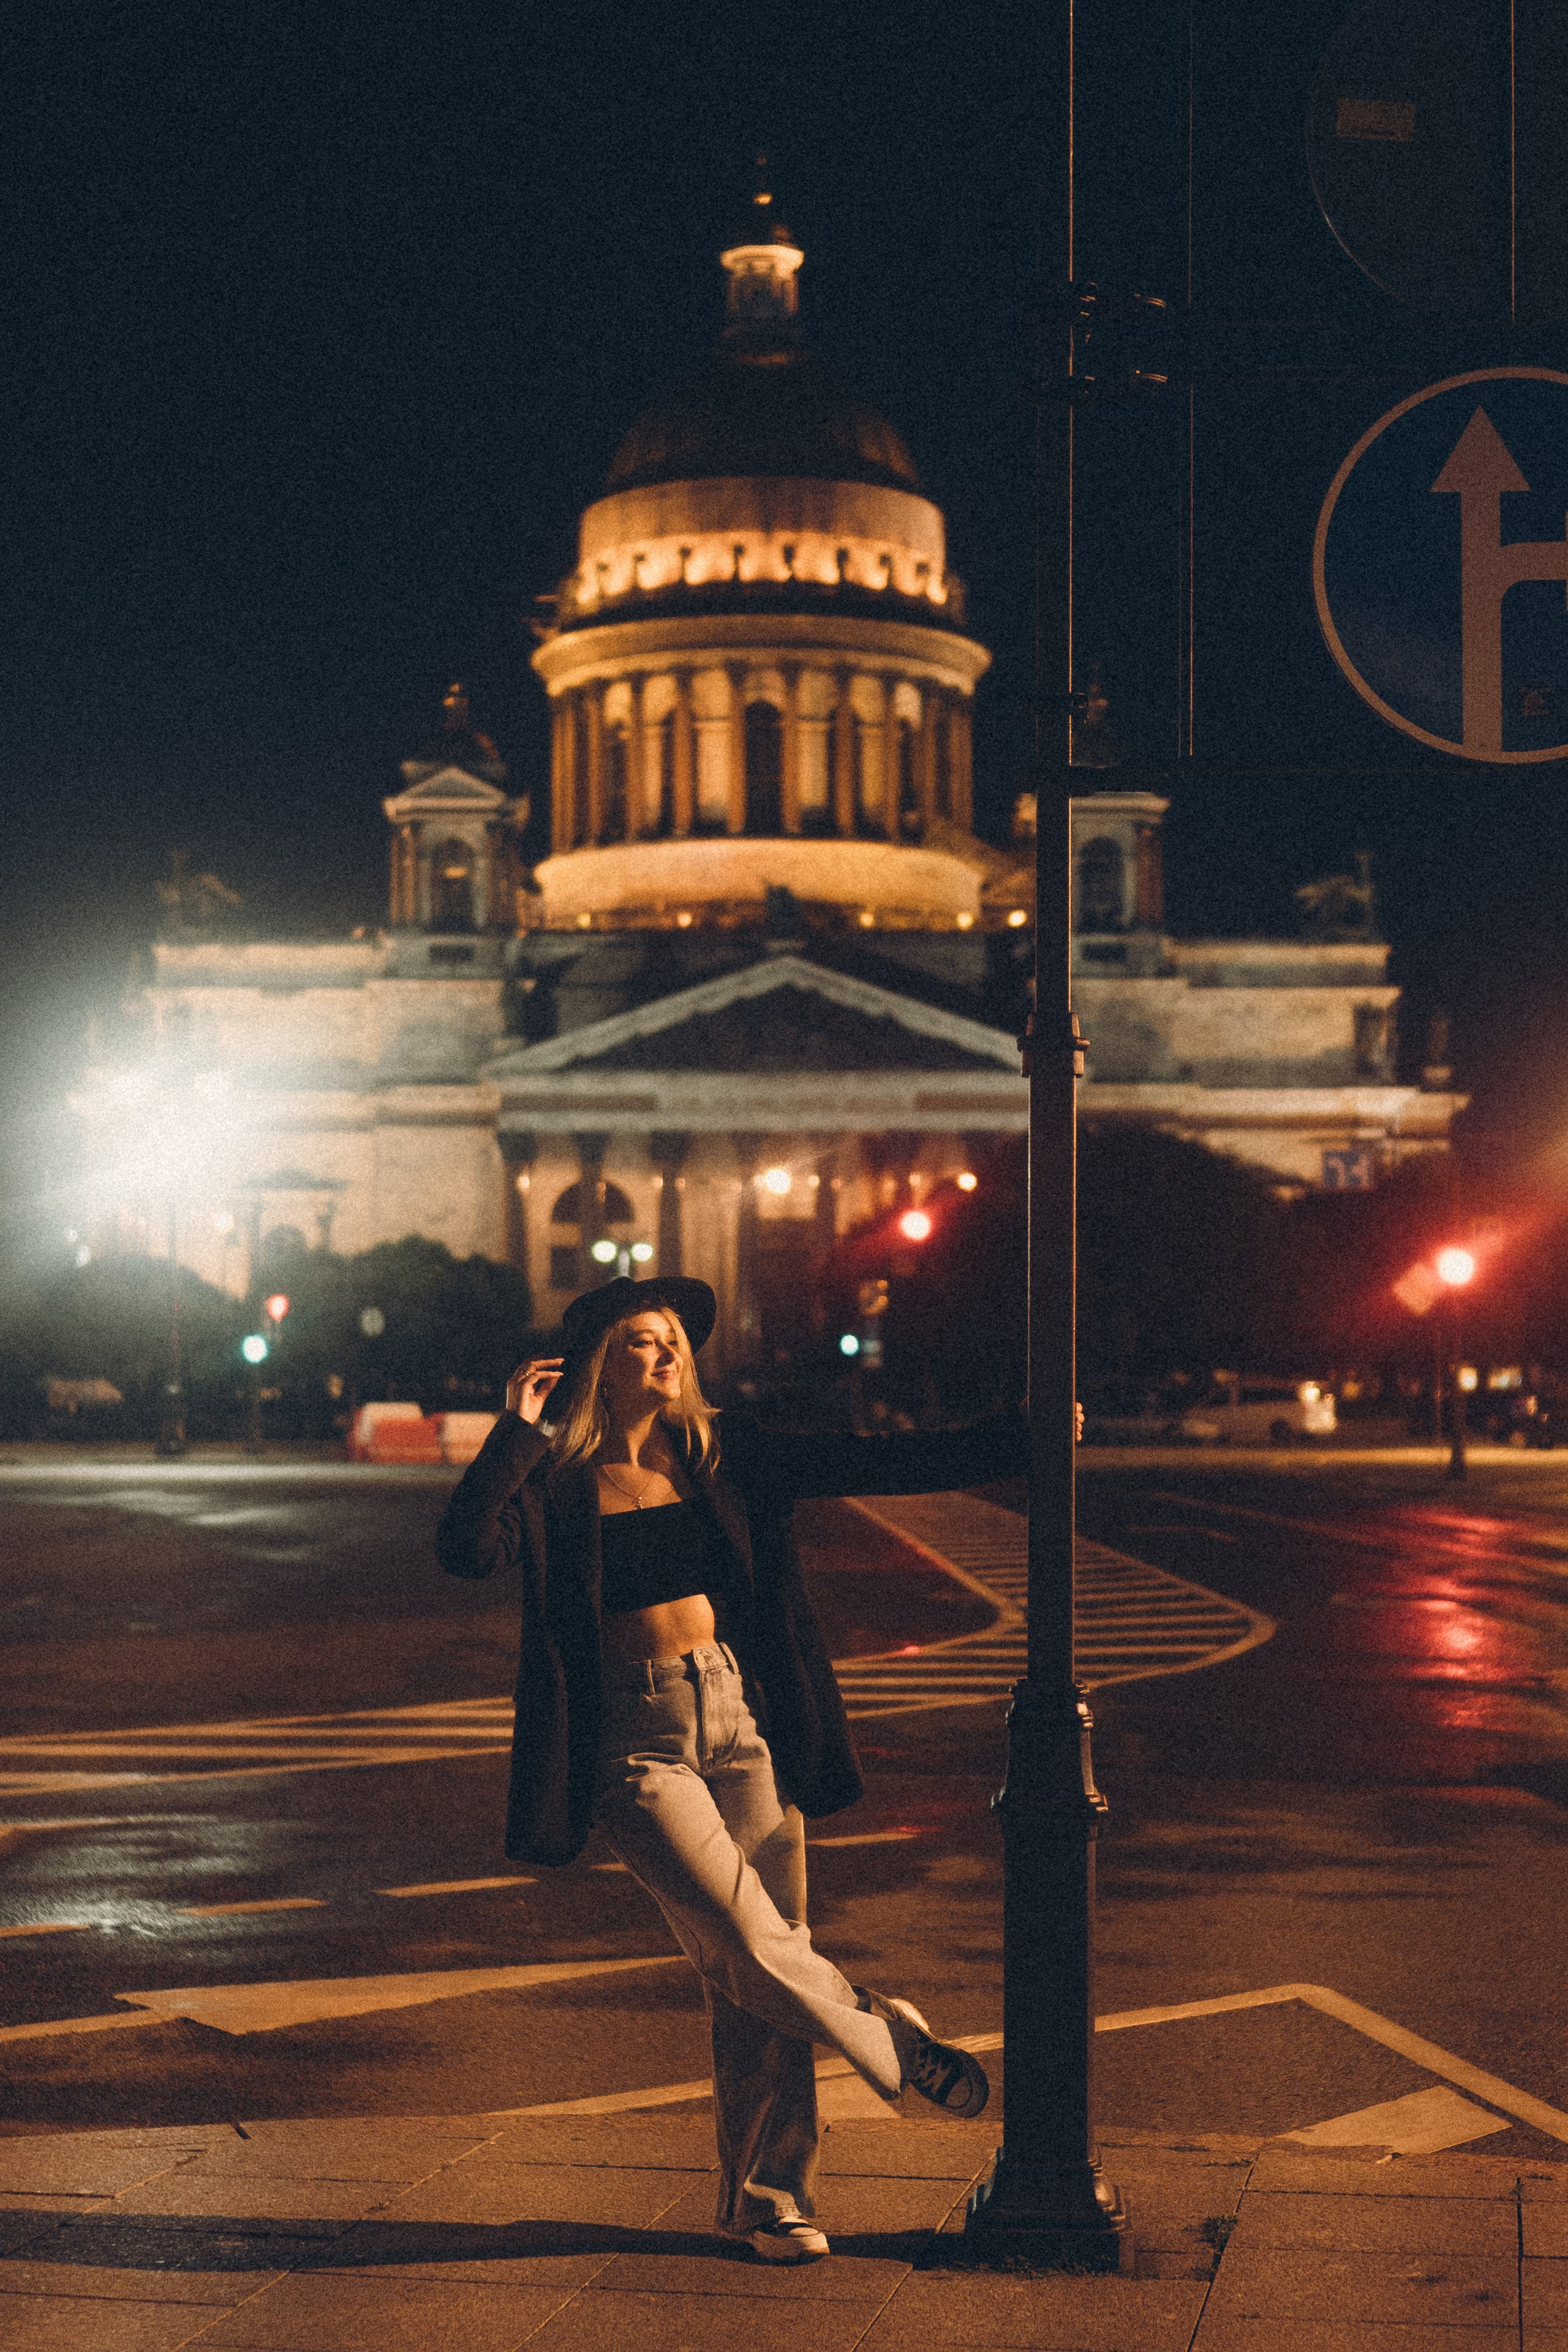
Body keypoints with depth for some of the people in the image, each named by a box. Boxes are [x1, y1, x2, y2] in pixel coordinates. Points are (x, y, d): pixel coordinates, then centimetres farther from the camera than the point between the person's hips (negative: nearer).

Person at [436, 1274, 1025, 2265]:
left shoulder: (728, 1457, 9)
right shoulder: (557, 1484, 0)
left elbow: (879, 1466, 8)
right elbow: (467, 1549, -17)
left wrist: (1017, 1438, 4)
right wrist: (516, 1431, -15)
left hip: (746, 1722, 3)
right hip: (638, 1745, -3)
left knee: (762, 1979, 3)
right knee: (752, 1950, -15)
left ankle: (771, 2195, 16)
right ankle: (892, 2038, 13)